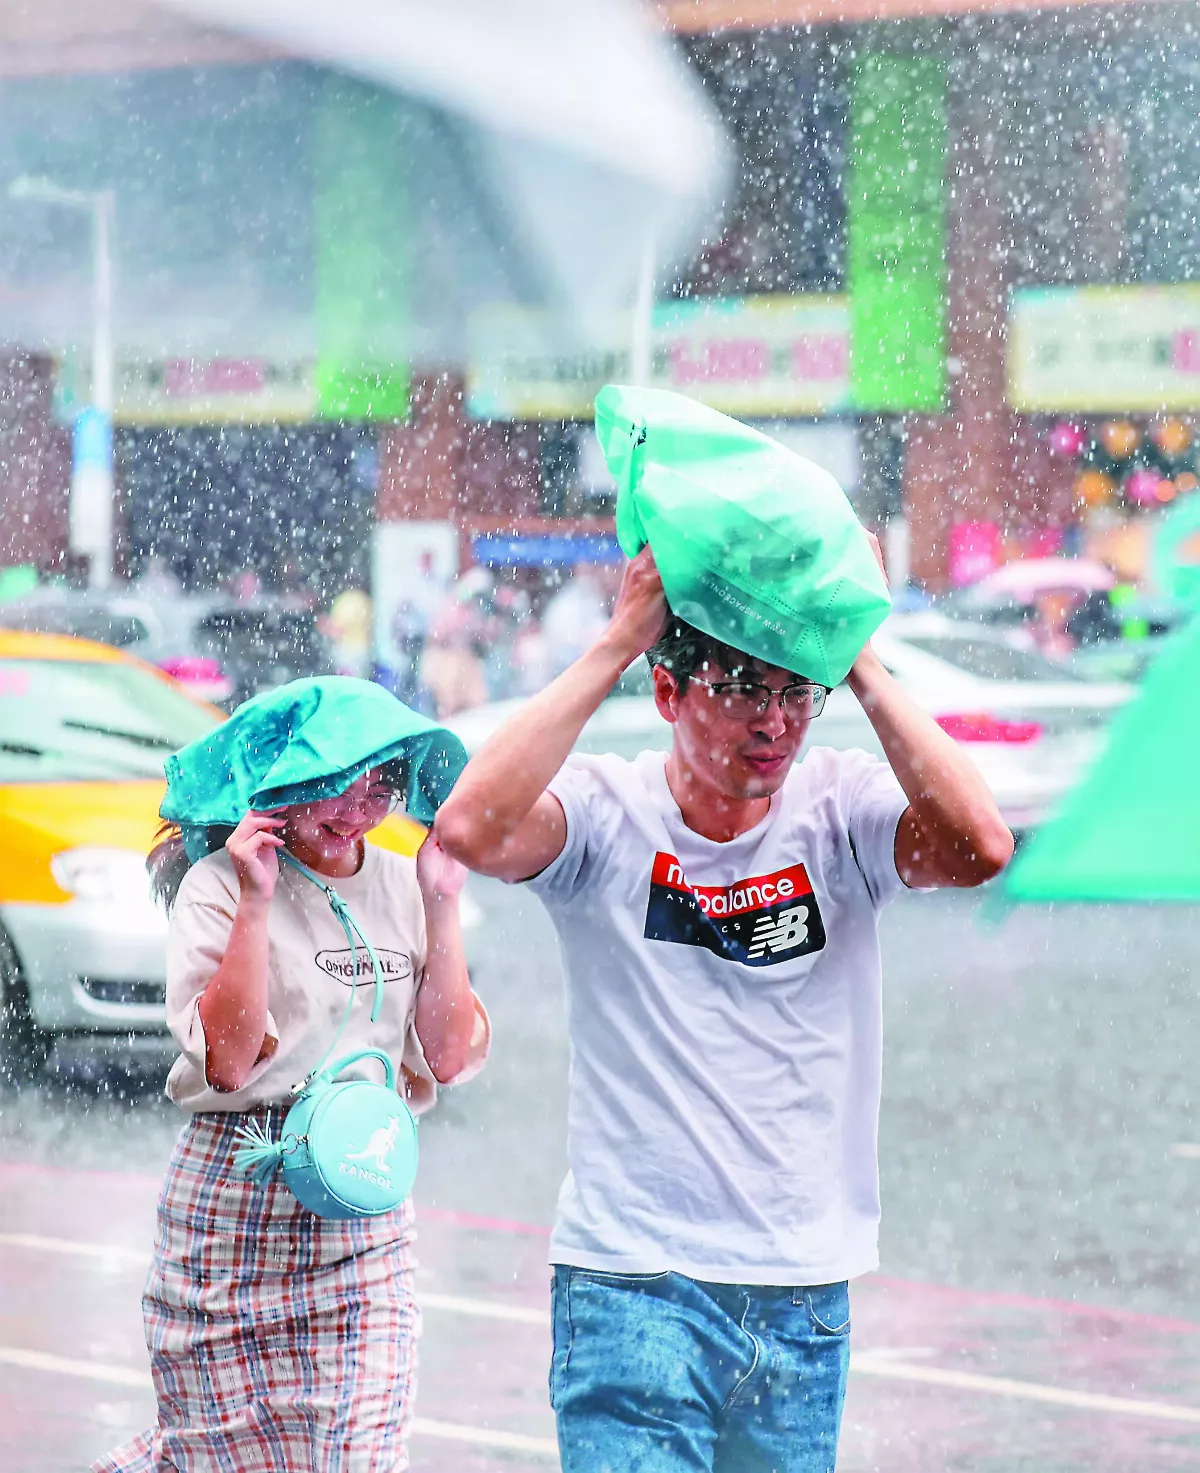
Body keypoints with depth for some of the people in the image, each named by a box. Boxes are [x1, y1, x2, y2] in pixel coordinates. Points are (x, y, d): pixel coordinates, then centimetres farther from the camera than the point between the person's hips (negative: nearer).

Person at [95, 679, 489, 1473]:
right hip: (236, 1195, -4)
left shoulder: (404, 885, 7)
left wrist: (442, 908, -4)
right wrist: (256, 901, -19)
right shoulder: (220, 886, -7)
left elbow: (450, 1058, 0)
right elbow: (227, 1061, -17)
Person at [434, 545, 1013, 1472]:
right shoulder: (607, 814, -6)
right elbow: (471, 831, -26)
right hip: (632, 1281, -2)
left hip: (804, 1293, 3)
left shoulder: (842, 812, -2)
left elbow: (978, 849, -21)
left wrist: (860, 663, -17)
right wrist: (617, 646, -21)